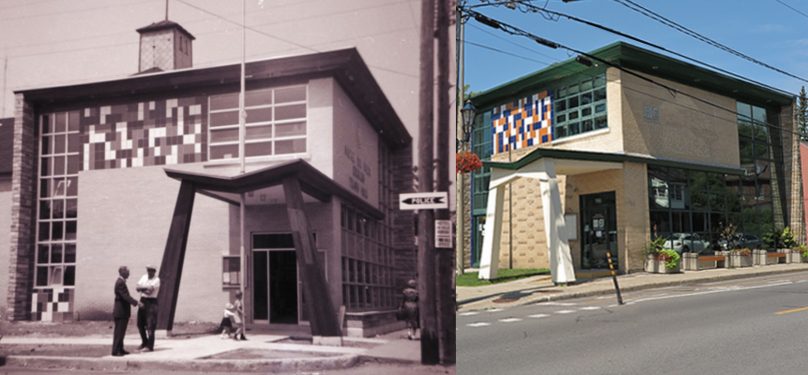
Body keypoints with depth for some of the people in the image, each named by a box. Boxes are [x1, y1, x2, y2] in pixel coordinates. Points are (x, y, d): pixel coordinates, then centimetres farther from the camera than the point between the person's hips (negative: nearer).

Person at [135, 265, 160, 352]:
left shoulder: (156, 280, -9)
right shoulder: (144, 277, 10)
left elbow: (150, 291, -19)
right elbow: (137, 288, -1)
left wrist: (142, 288, -8)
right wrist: (145, 289, -18)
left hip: (151, 302, -7)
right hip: (142, 301, 7)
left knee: (150, 325, -6)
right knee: (140, 324, 14)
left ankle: (150, 346, -1)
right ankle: (144, 342, 31)